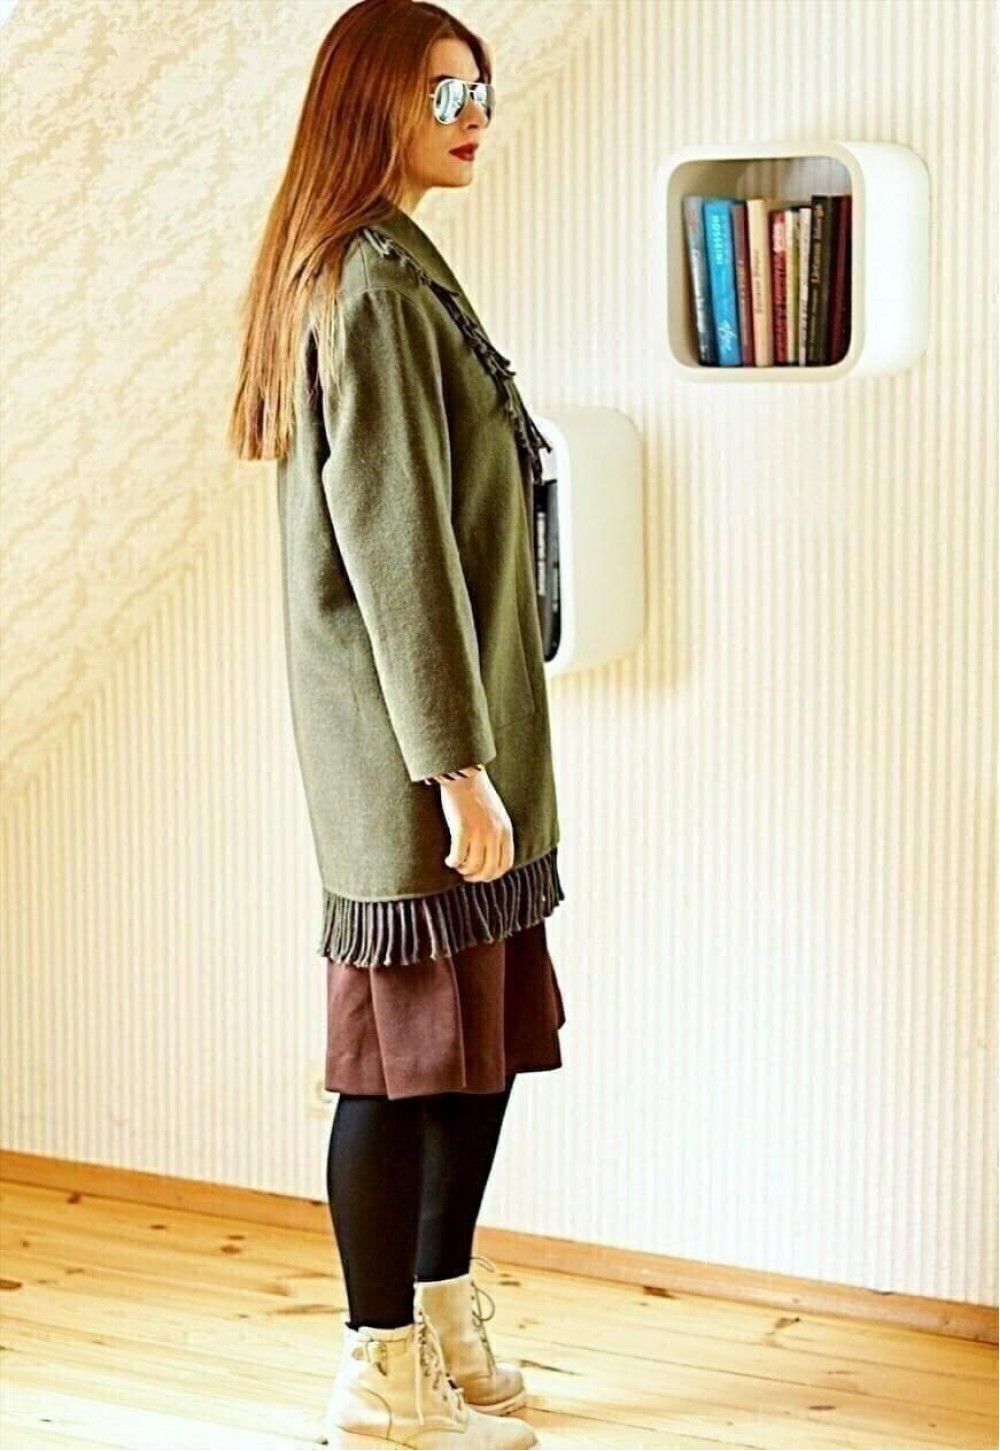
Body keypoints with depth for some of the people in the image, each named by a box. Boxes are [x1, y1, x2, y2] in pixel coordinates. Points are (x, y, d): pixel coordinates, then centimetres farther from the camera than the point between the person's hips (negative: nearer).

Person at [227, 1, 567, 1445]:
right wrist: (456, 766, -20)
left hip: (467, 726, 10)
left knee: (489, 1037, 14)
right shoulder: (376, 284, -15)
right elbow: (393, 543, -20)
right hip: (414, 742, -10)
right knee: (414, 1053, -1)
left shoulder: (387, 271, 16)